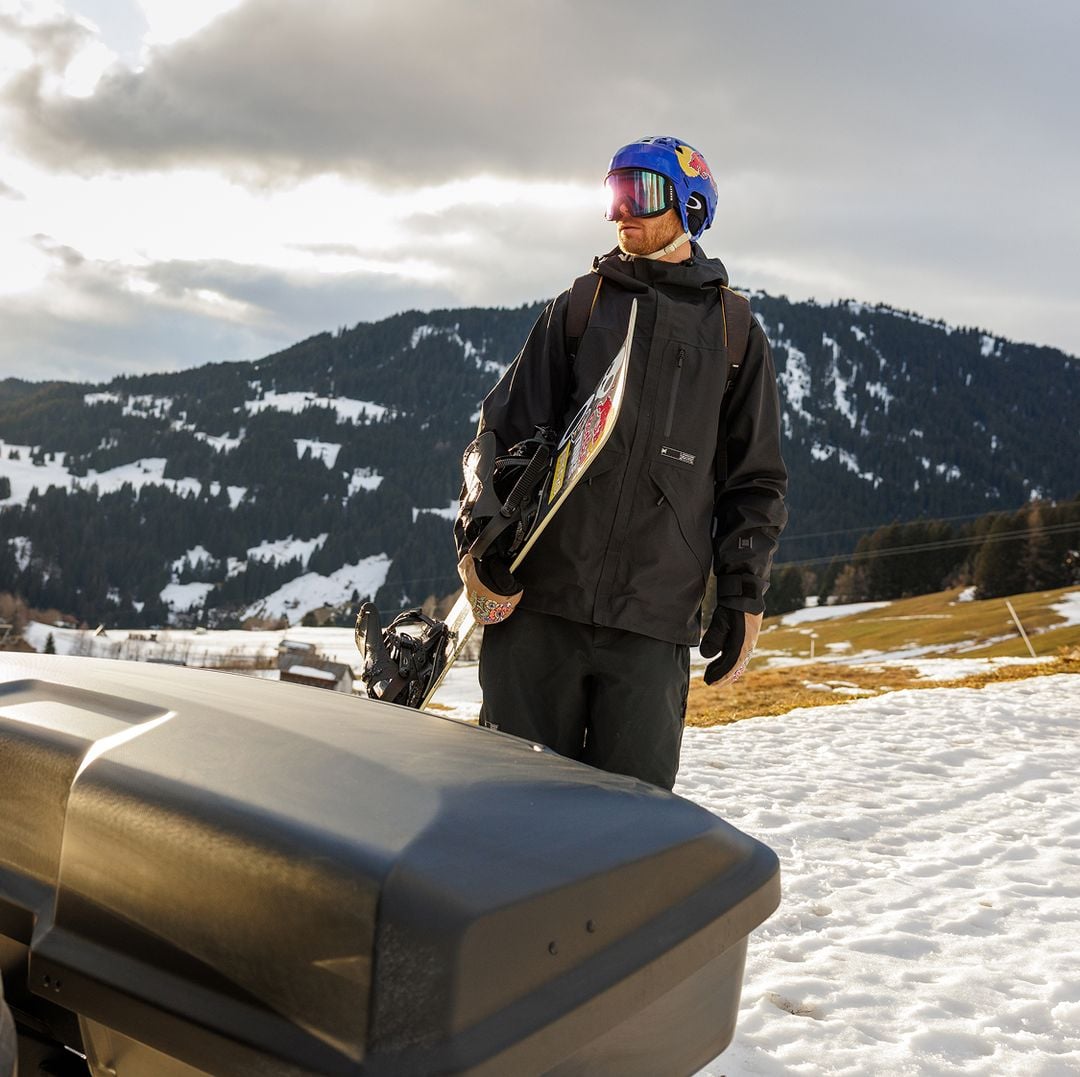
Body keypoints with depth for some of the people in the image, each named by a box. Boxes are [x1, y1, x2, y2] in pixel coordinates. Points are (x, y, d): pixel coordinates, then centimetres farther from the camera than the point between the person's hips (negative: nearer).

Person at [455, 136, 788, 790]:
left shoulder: (734, 327, 11)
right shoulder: (581, 306, 13)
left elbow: (755, 478, 12)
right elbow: (507, 433, 8)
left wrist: (743, 598, 5)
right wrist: (483, 551, -5)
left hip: (654, 621, -1)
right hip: (539, 605, 1)